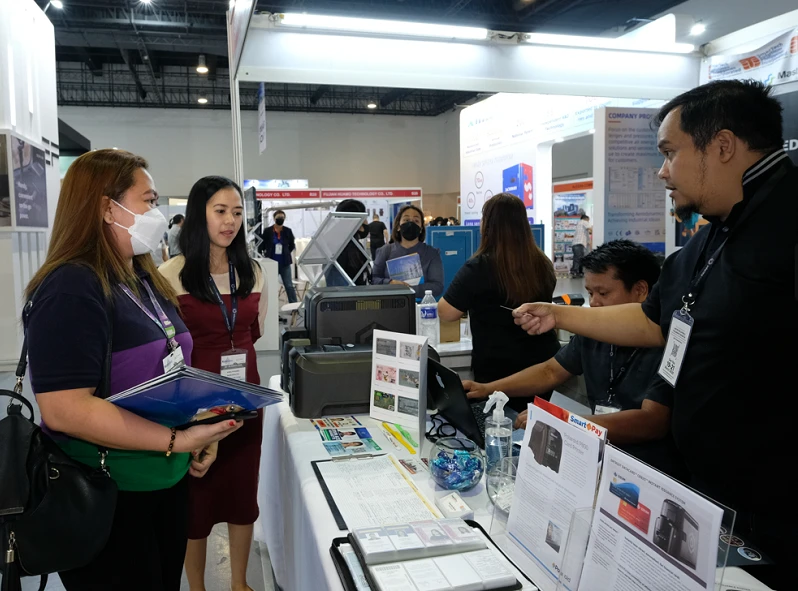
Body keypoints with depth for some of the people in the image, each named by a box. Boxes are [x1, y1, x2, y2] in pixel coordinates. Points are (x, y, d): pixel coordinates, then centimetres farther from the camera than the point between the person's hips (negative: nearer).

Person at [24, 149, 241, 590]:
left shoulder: (146, 280, 7)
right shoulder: (72, 289, -21)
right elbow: (64, 410, -28)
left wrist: (200, 434, 2)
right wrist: (178, 440, -28)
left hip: (169, 480, 8)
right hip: (105, 499, -8)